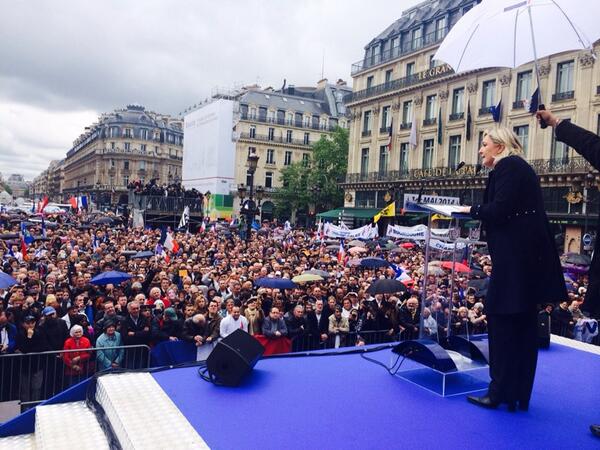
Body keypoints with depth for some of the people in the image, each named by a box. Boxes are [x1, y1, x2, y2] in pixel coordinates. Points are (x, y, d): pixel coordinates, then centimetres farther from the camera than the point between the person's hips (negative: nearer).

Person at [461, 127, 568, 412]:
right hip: (526, 254, 10)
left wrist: (472, 211, -3)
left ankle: (501, 392, 6)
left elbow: (500, 209, -18)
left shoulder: (508, 166, -8)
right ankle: (518, 394, 22)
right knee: (522, 324, 12)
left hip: (516, 256, -10)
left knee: (503, 319, -3)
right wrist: (478, 213, 8)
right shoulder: (517, 167, 21)